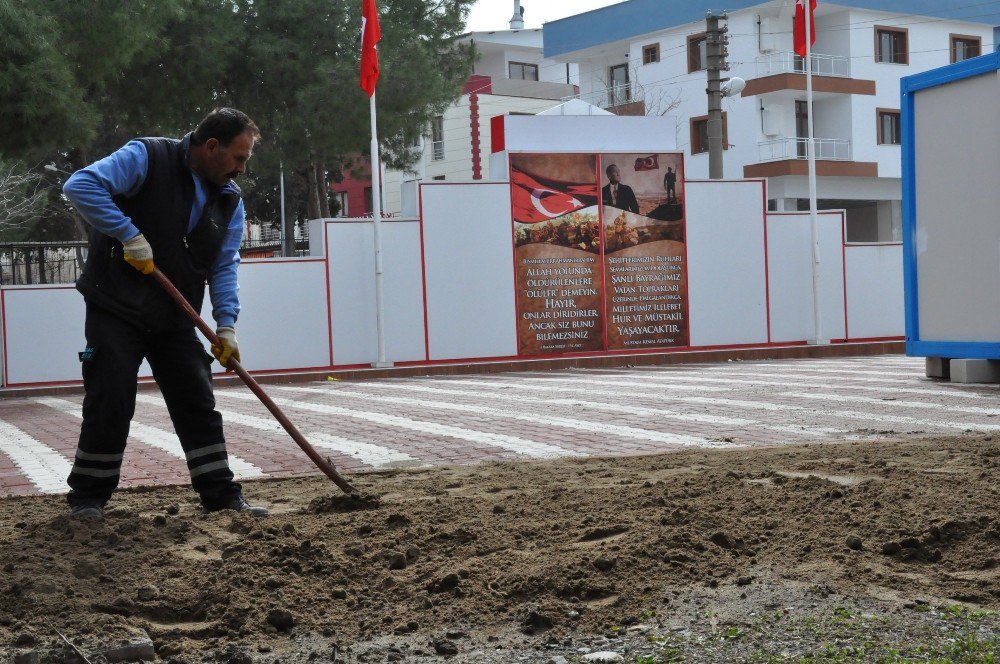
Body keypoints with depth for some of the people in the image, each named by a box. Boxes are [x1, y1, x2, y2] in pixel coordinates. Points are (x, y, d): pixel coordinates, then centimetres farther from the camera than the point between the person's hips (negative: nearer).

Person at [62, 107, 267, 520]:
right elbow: (81, 186, -24)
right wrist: (129, 235, -27)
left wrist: (226, 324, -8)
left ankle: (221, 494, 14)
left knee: (199, 404, 6)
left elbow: (224, 266, 5)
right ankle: (87, 497, 11)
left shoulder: (230, 200, 5)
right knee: (110, 404, -4)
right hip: (116, 311, -6)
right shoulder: (147, 158, -14)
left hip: (175, 319, 6)